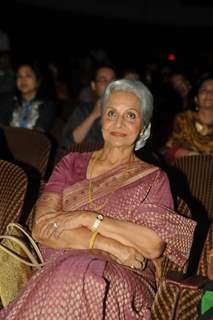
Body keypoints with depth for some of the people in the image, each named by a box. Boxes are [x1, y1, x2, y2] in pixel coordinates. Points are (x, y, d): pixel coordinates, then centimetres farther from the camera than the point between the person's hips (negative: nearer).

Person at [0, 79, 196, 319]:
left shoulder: (153, 179, 12)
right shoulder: (72, 164, 16)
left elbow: (154, 245, -6)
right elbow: (42, 227, -1)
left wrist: (88, 218, -11)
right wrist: (111, 246, -12)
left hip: (124, 279, -1)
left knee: (79, 274, -36)